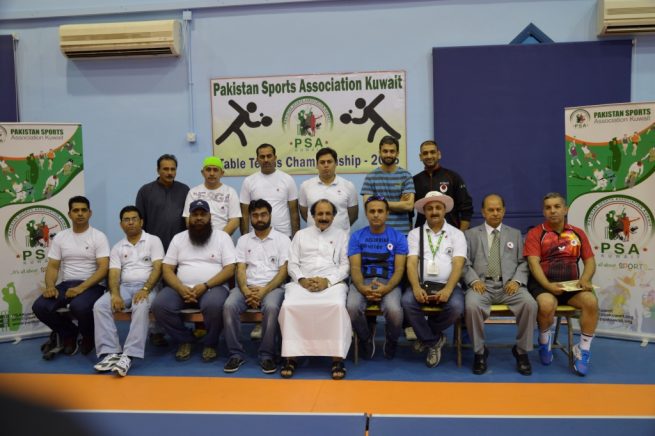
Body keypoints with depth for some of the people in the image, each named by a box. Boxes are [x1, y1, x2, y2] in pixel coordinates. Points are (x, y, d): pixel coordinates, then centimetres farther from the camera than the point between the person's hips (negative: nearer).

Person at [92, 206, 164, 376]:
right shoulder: (117, 248, 17)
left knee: (141, 307, -37)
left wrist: (145, 289, -20)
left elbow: (157, 269, -5)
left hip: (147, 287, -4)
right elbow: (114, 274, 5)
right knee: (100, 306, -24)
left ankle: (128, 356, -39)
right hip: (124, 287, 4)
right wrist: (115, 294, -15)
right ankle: (111, 353, -26)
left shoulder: (153, 241, 6)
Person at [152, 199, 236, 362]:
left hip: (213, 287, -3)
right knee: (159, 305, -24)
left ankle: (210, 344, -6)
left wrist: (205, 286, -17)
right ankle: (184, 340, 0)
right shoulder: (178, 238, 13)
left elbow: (229, 269, -4)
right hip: (182, 288, 3)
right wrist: (181, 288, -13)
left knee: (214, 305, -37)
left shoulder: (222, 237, 4)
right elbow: (167, 269, 7)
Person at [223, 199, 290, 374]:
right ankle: (236, 354, -15)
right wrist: (246, 291, -15)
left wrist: (264, 291, -16)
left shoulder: (282, 239, 5)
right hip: (247, 287, 3)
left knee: (271, 307, -35)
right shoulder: (243, 240, 14)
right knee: (229, 306, -28)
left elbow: (283, 271, -3)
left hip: (273, 287, -2)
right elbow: (240, 270, 5)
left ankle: (267, 355, -20)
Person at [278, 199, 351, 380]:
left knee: (337, 306, -34)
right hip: (302, 282, 1)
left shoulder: (341, 235, 16)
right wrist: (302, 280, -9)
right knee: (289, 306, -30)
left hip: (333, 283, -1)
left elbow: (345, 266, 6)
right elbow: (292, 264, 12)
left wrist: (327, 281, -11)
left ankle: (337, 359, -29)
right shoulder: (300, 235, 20)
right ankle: (291, 357, -23)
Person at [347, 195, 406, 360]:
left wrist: (386, 288, -22)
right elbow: (355, 267, 0)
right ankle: (367, 338, 3)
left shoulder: (398, 237, 7)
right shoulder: (357, 236, 9)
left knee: (394, 310, -33)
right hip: (363, 282, 1)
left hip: (389, 283, -1)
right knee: (352, 307, -32)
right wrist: (363, 288, -21)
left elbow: (399, 269, -2)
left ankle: (391, 341, 5)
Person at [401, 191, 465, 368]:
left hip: (448, 285, 0)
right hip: (422, 284, 1)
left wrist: (447, 290, -22)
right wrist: (416, 288, -20)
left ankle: (427, 336, 1)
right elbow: (411, 263, -1)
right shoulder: (415, 234, 11)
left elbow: (458, 265, -4)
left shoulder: (456, 234, 9)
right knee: (407, 301, -30)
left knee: (456, 306, -32)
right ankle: (433, 341, -5)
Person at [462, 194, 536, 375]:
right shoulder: (471, 234, 15)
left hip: (509, 285, 1)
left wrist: (517, 280, -8)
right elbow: (465, 263, 6)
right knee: (472, 305, -34)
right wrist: (474, 280, -12)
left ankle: (521, 351, -8)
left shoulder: (515, 234, 20)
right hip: (482, 285, -1)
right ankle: (480, 352, -12)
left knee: (530, 304, -29)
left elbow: (523, 263, 11)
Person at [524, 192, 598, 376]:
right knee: (547, 304, -35)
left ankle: (583, 350, -10)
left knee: (591, 301, -28)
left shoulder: (578, 234, 15)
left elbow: (590, 261, 11)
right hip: (543, 284, -3)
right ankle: (545, 340, 0)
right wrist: (548, 285, -23)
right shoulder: (535, 233, 4)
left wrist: (585, 279, -11)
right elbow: (533, 263, -8)